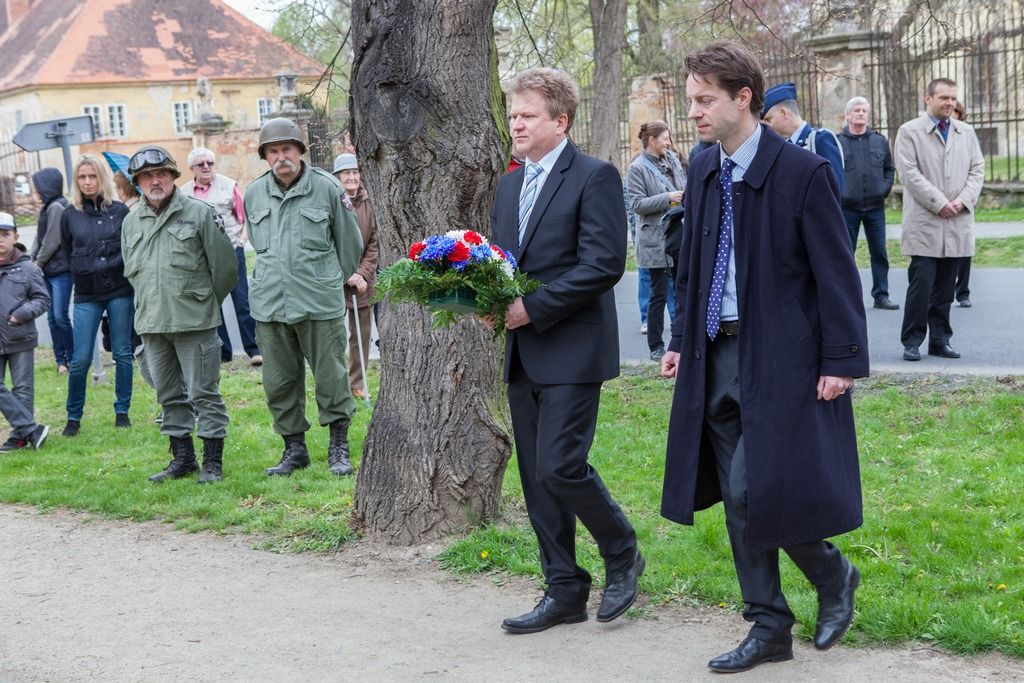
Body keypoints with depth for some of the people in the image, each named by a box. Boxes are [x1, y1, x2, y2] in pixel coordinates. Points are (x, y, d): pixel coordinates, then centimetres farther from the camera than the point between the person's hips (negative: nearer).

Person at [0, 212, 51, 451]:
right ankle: (31, 428, 1)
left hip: (20, 340, -2)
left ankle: (20, 435, 16)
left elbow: (42, 299, 1)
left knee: (22, 388, 6)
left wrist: (23, 313, -15)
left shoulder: (28, 269, -4)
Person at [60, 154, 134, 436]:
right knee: (80, 359, -2)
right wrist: (85, 272, 11)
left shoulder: (120, 210, 0)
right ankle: (73, 417, 13)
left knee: (122, 353, 6)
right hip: (86, 296, 0)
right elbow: (68, 253, 13)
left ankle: (122, 411, 19)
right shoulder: (70, 215, 3)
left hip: (120, 292, 0)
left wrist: (116, 266, -3)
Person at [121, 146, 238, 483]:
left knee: (203, 393, -1)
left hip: (194, 322, -5)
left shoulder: (199, 213, -5)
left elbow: (224, 266, -2)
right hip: (151, 324, 5)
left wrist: (205, 304, 6)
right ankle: (183, 458, 24)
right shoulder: (131, 221, 10)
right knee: (169, 395, 13)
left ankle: (212, 462, 7)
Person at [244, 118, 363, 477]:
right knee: (279, 381, 9)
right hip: (269, 304, 4)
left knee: (331, 376, 1)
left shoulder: (326, 187, -4)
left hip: (320, 302, -4)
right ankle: (294, 447, 22)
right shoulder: (254, 194, 7)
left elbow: (350, 243, 7)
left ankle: (339, 448, 14)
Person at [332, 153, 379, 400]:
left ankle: (357, 383, 21)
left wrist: (363, 273, -7)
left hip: (362, 279, 4)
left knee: (362, 334, 9)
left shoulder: (367, 203, 2)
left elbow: (374, 243, 3)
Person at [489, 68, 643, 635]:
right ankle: (564, 591, 20)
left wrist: (533, 307, -19)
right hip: (523, 352, 8)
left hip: (572, 349, -8)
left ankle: (622, 555, 13)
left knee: (560, 465, -13)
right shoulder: (509, 186, 16)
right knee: (536, 477, 9)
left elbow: (604, 263, -17)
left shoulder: (594, 177, -8)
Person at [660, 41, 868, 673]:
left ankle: (833, 575, 18)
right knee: (737, 500, 9)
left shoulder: (803, 171, -12)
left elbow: (837, 272, -11)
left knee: (757, 491, -11)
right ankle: (770, 628, 21)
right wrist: (682, 339, 14)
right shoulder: (704, 172, 9)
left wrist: (843, 360, -14)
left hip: (780, 358, -7)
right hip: (718, 354, 7)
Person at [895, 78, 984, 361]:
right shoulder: (909, 132, 0)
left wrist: (962, 201, -6)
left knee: (945, 286, 7)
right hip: (924, 223, -4)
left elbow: (977, 170, 10)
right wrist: (939, 203, -13)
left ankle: (940, 340, 14)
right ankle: (912, 341, 1)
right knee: (921, 283, -7)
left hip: (957, 222, 4)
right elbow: (910, 173, -8)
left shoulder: (967, 133, 14)